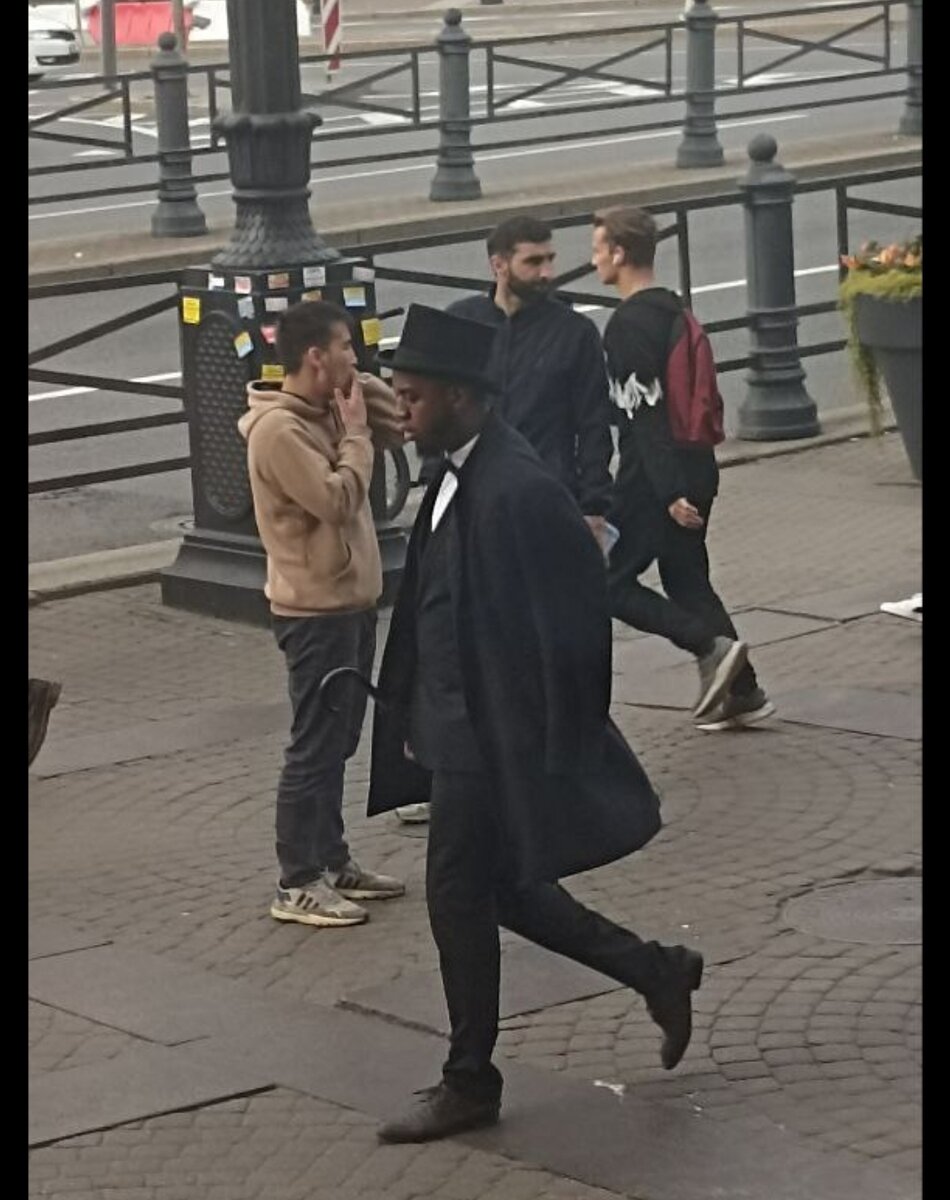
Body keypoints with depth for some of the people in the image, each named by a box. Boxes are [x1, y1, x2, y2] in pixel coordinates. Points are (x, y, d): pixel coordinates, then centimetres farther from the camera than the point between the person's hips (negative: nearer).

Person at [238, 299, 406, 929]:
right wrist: (355, 435, -14)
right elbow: (337, 499, -26)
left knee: (339, 740, 17)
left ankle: (332, 859, 27)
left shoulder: (327, 411, 8)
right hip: (316, 610, -9)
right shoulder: (279, 429, -20)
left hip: (352, 600, 9)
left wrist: (361, 390, -5)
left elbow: (400, 421, 9)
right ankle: (298, 884, 2)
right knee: (315, 746, -4)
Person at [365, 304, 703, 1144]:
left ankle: (470, 1083, 17)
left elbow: (571, 620, -21)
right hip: (459, 728, 9)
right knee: (499, 887, 17)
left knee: (460, 894, 1)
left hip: (496, 737, -9)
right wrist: (414, 719, 16)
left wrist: (558, 746, -17)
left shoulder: (517, 490, -23)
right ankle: (655, 972, 30)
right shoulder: (460, 476, 7)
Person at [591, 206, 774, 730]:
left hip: (653, 477, -9)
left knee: (611, 582, 0)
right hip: (696, 467, 9)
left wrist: (670, 492, -24)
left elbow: (645, 413, -22)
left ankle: (711, 646, -10)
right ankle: (741, 691, 14)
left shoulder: (628, 325, -17)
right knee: (687, 581, 16)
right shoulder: (675, 309, 12)